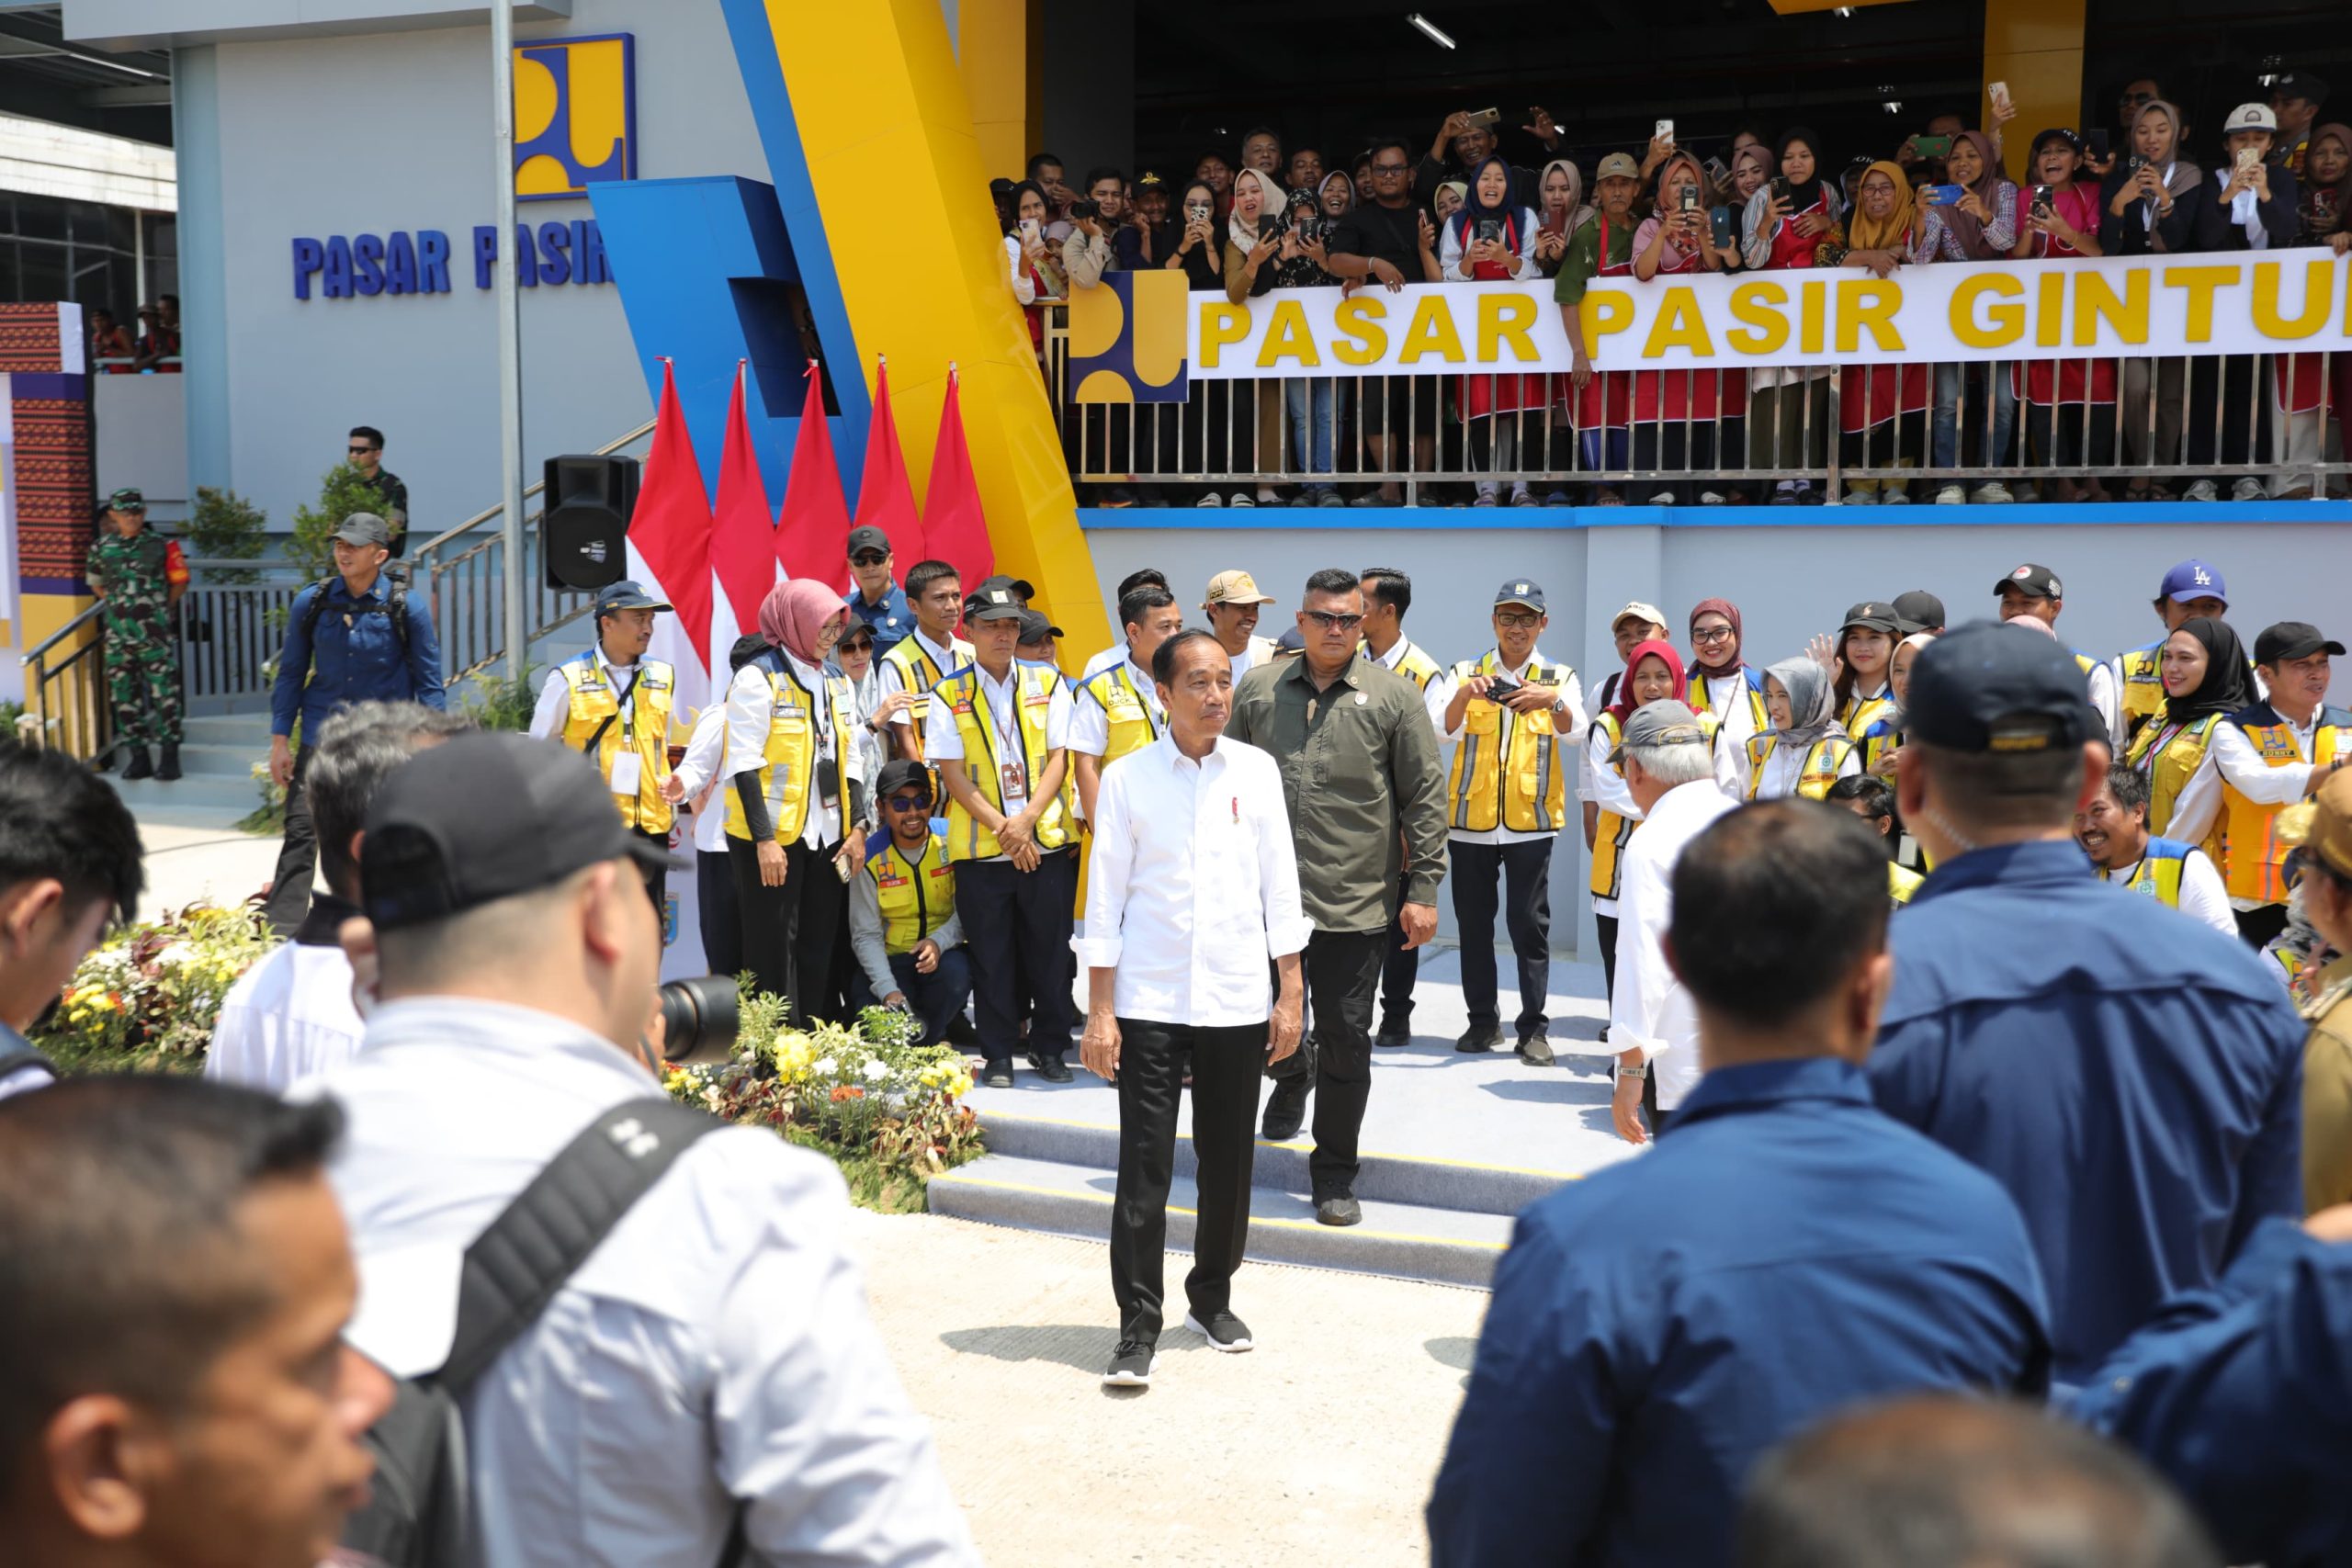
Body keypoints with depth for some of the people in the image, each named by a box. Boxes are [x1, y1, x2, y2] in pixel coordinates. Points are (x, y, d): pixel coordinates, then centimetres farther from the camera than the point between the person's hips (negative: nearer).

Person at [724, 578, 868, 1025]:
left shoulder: (836, 683, 13)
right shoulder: (757, 678, -8)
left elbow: (850, 760, 16)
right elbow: (745, 765, -13)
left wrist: (857, 827, 6)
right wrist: (764, 839, -18)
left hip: (827, 836, 7)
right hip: (770, 837, -7)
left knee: (818, 946, 9)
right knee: (773, 948, -2)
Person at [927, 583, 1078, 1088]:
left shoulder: (1048, 683, 7)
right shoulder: (948, 696, 3)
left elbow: (1058, 758, 1)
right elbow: (952, 774, -3)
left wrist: (1026, 819, -11)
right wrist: (1001, 827, -11)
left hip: (1048, 842, 1)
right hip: (980, 848, -1)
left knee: (1050, 948, 5)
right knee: (991, 954, 4)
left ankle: (1050, 1048, 18)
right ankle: (998, 1055, 15)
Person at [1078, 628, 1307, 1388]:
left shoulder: (1256, 771, 3)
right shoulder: (1127, 779, -3)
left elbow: (1280, 886, 7)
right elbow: (1105, 899, -1)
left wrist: (1290, 993, 4)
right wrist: (1099, 1011, -4)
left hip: (1237, 1002, 2)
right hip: (1149, 1003, -2)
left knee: (1228, 1163, 12)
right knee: (1144, 1170, -2)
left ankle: (1211, 1298, 30)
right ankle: (1137, 1328, 8)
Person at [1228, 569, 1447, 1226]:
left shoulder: (1394, 696, 0)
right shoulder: (1258, 689, 7)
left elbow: (1426, 797, 0)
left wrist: (1424, 889, -5)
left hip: (1356, 901, -2)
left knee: (1345, 1040, 3)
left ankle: (1334, 1173, 17)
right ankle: (1290, 1074, 49)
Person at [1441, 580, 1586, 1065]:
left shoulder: (1560, 679, 5)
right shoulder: (1466, 673, 5)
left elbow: (1575, 733, -13)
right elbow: (1445, 730, -11)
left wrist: (1552, 701, -33)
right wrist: (1464, 696, -31)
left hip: (1531, 821, -1)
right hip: (1470, 819, 1)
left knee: (1529, 925, -2)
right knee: (1473, 923, 7)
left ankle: (1534, 1028, 6)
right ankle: (1483, 1021, 19)